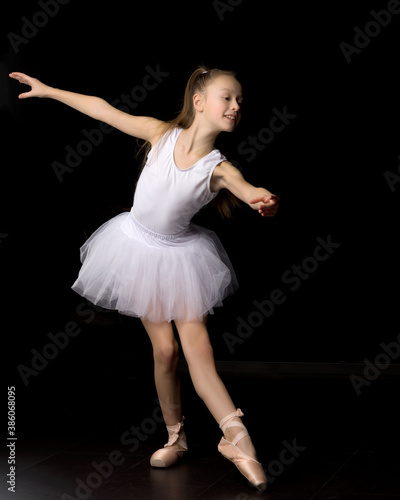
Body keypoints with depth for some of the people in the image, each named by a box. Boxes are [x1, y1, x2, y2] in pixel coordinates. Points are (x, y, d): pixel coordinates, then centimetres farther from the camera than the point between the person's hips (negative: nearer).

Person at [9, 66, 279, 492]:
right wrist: (48, 90, 2)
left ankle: (235, 438, -7)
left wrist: (264, 201, -60)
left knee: (198, 348, -9)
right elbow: (104, 110, -4)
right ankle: (175, 438, 16)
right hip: (140, 247, 1)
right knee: (164, 349, 2)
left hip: (180, 254, 0)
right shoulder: (161, 133, -13)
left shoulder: (220, 169, -16)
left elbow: (251, 191, -35)